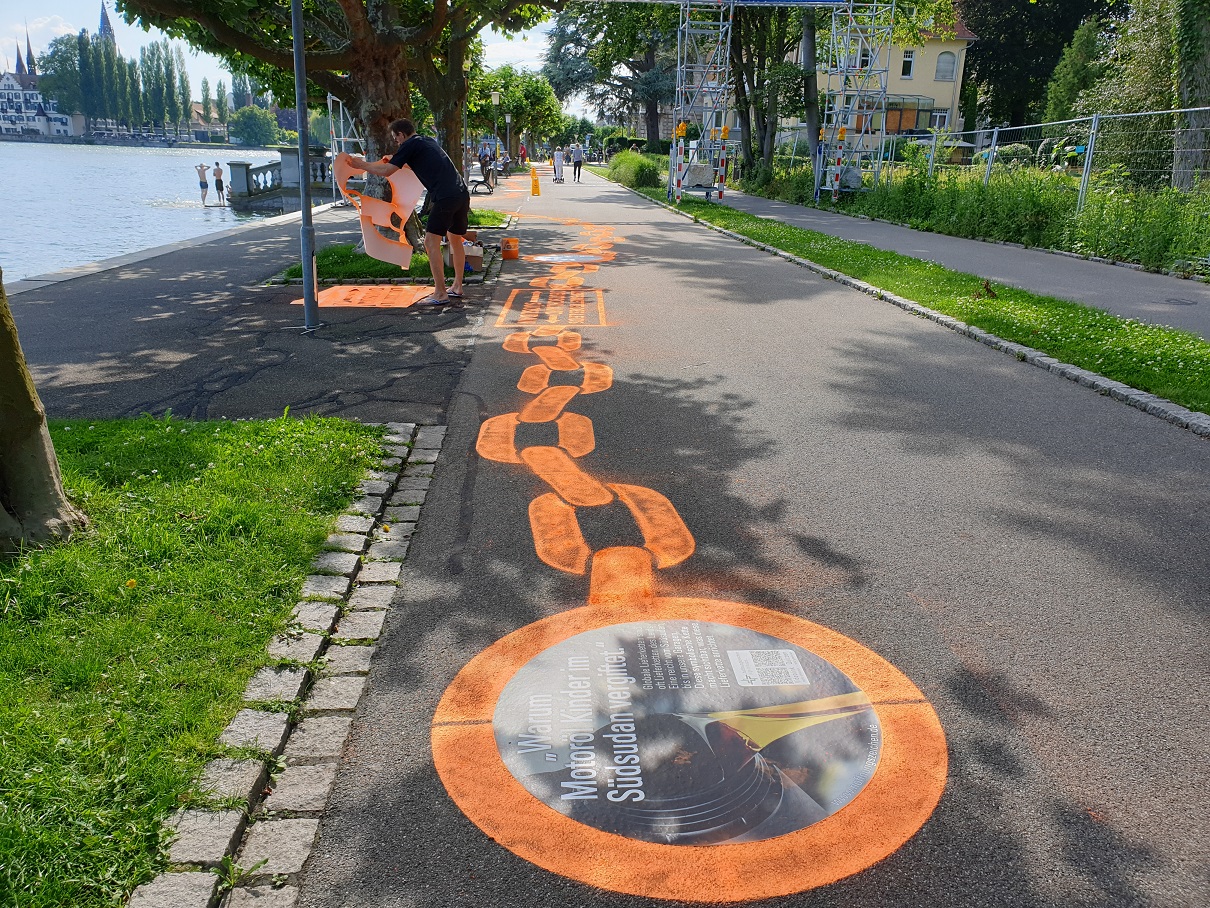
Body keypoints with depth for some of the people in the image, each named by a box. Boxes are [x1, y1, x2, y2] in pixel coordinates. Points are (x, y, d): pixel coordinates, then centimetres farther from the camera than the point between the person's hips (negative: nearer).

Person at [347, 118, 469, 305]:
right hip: (463, 193, 9)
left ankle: (440, 294, -6)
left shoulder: (410, 145, 0)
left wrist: (363, 165, 15)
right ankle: (457, 288, 28)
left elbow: (386, 171, 0)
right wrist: (395, 159, 47)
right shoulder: (428, 141, 25)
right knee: (455, 240, 20)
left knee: (431, 242, -4)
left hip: (445, 197, -9)